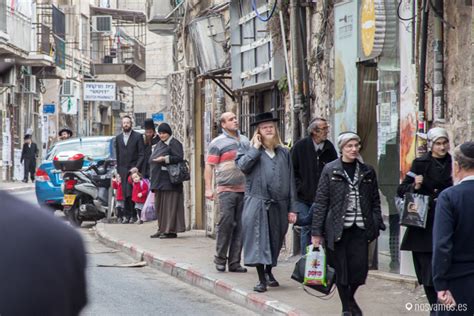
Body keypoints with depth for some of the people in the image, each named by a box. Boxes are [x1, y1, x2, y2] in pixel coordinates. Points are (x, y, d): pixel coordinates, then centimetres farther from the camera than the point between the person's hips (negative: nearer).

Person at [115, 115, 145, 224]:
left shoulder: (138, 136, 2)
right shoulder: (118, 138, 15)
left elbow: (142, 154, -2)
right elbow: (117, 155, 17)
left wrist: (137, 167, -11)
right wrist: (118, 170, 11)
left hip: (134, 168, -4)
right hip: (123, 169, 4)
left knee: (132, 193, -9)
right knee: (125, 193, 1)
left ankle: (133, 215, -4)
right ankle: (126, 215, 6)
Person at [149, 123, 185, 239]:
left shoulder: (174, 143, -6)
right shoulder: (160, 144, 19)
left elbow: (179, 158, -16)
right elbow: (153, 158, 26)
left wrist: (165, 159, -22)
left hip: (169, 179, -9)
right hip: (159, 179, 9)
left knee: (169, 205, -8)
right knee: (160, 205, 9)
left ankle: (171, 230, -7)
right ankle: (162, 229, 14)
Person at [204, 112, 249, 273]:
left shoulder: (245, 140, 16)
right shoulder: (217, 143, -1)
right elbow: (209, 166, -4)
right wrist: (208, 188, -12)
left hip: (244, 189, 5)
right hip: (226, 189, -5)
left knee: (240, 226, 4)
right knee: (226, 223, -10)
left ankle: (234, 262, 9)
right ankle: (220, 258, 5)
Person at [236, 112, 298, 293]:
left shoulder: (284, 153, 14)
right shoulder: (250, 149, 7)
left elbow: (290, 181, 11)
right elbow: (243, 165, -15)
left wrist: (292, 208, 5)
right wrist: (256, 147, -10)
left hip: (279, 205, 3)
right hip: (257, 204, -3)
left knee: (275, 241, 11)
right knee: (258, 240, -9)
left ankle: (268, 272, 31)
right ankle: (262, 279, -9)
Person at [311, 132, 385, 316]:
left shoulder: (367, 171, 9)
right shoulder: (330, 170, 0)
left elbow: (375, 201, 12)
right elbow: (321, 202, -2)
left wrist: (376, 225, 3)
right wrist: (316, 232, -6)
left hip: (360, 228, 2)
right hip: (338, 228, -2)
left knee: (360, 269, -2)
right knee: (341, 269, 1)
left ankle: (350, 298, 28)